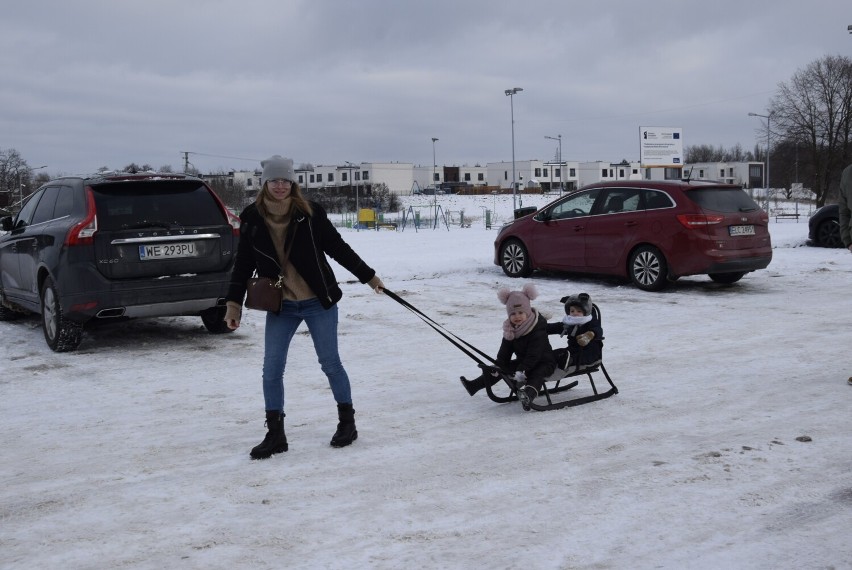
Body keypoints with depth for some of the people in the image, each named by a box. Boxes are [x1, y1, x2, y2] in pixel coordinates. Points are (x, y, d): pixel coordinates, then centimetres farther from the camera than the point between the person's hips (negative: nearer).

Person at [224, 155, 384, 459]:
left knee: (330, 362, 5)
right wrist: (234, 302, 0)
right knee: (271, 369, -1)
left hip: (319, 301, -2)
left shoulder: (310, 212, -8)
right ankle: (275, 434, 12)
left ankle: (347, 422, 24)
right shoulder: (252, 218, -2)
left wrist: (368, 276, 7)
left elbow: (337, 248, 2)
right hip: (281, 306, 2)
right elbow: (243, 263, 5)